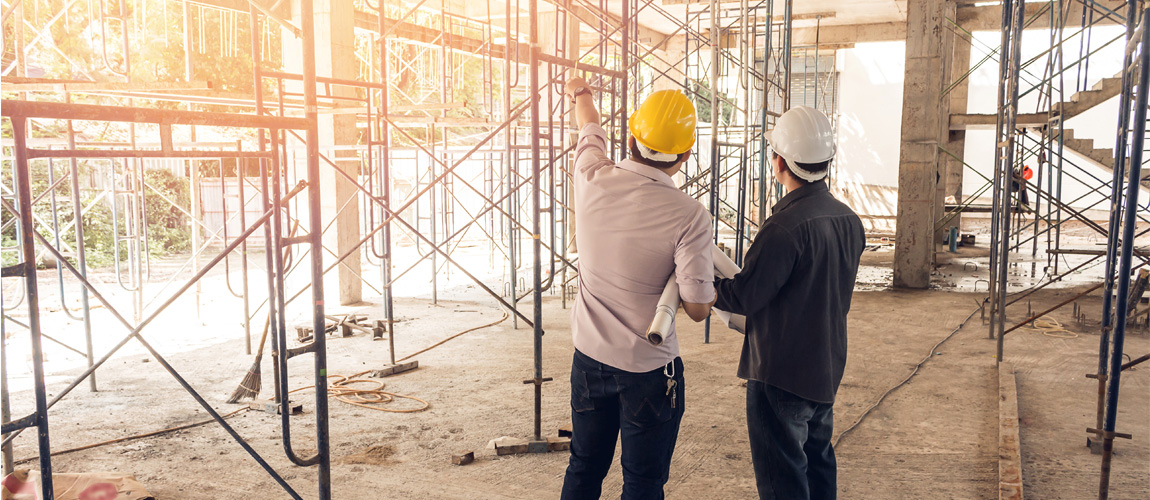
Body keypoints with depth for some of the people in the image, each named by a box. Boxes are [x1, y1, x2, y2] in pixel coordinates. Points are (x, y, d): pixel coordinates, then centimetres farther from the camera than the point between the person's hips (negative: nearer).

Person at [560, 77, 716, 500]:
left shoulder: (592, 179, -10)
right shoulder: (688, 215, -21)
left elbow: (590, 128, 13)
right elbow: (698, 308, -17)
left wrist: (581, 93, 36)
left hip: (589, 355, 4)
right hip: (648, 369, -4)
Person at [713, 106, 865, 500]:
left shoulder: (786, 226, -24)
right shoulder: (848, 220, 3)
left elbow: (742, 297, -22)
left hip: (782, 373, -8)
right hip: (827, 368, 9)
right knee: (817, 461, 24)